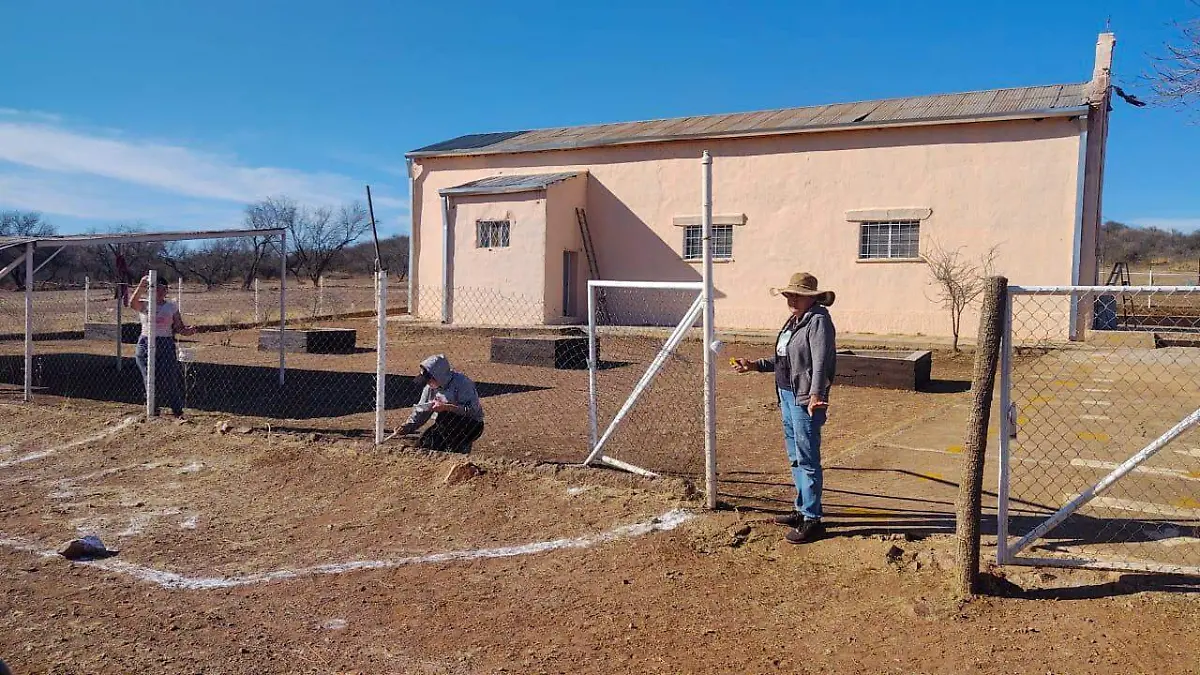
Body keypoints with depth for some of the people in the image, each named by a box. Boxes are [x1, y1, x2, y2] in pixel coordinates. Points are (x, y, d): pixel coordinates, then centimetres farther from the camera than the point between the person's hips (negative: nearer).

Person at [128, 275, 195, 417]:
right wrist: (141, 286, -34)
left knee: (171, 380, -2)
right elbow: (132, 303, -21)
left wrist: (186, 331, -14)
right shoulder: (144, 305, 3)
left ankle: (178, 412, 8)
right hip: (146, 345, -1)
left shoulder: (171, 307, 9)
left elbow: (179, 327, 8)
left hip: (167, 345, 1)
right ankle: (153, 412, 17)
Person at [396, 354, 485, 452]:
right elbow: (421, 410, 5)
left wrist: (446, 407, -33)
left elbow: (473, 409, -30)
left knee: (444, 416, -32)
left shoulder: (461, 383, -23)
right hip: (446, 424, 7)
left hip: (472, 425, -6)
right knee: (422, 445, -9)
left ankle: (459, 447, -17)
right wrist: (406, 428, -9)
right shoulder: (430, 386, -2)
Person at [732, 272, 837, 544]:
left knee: (807, 459, -4)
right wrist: (756, 365, 17)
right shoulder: (794, 320, 15)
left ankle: (812, 519, 5)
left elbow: (820, 362, -27)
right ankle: (802, 509, 30)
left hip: (806, 399, -10)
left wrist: (815, 394, -38)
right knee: (795, 457, 18)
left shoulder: (818, 321, -15)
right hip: (787, 394, 10)